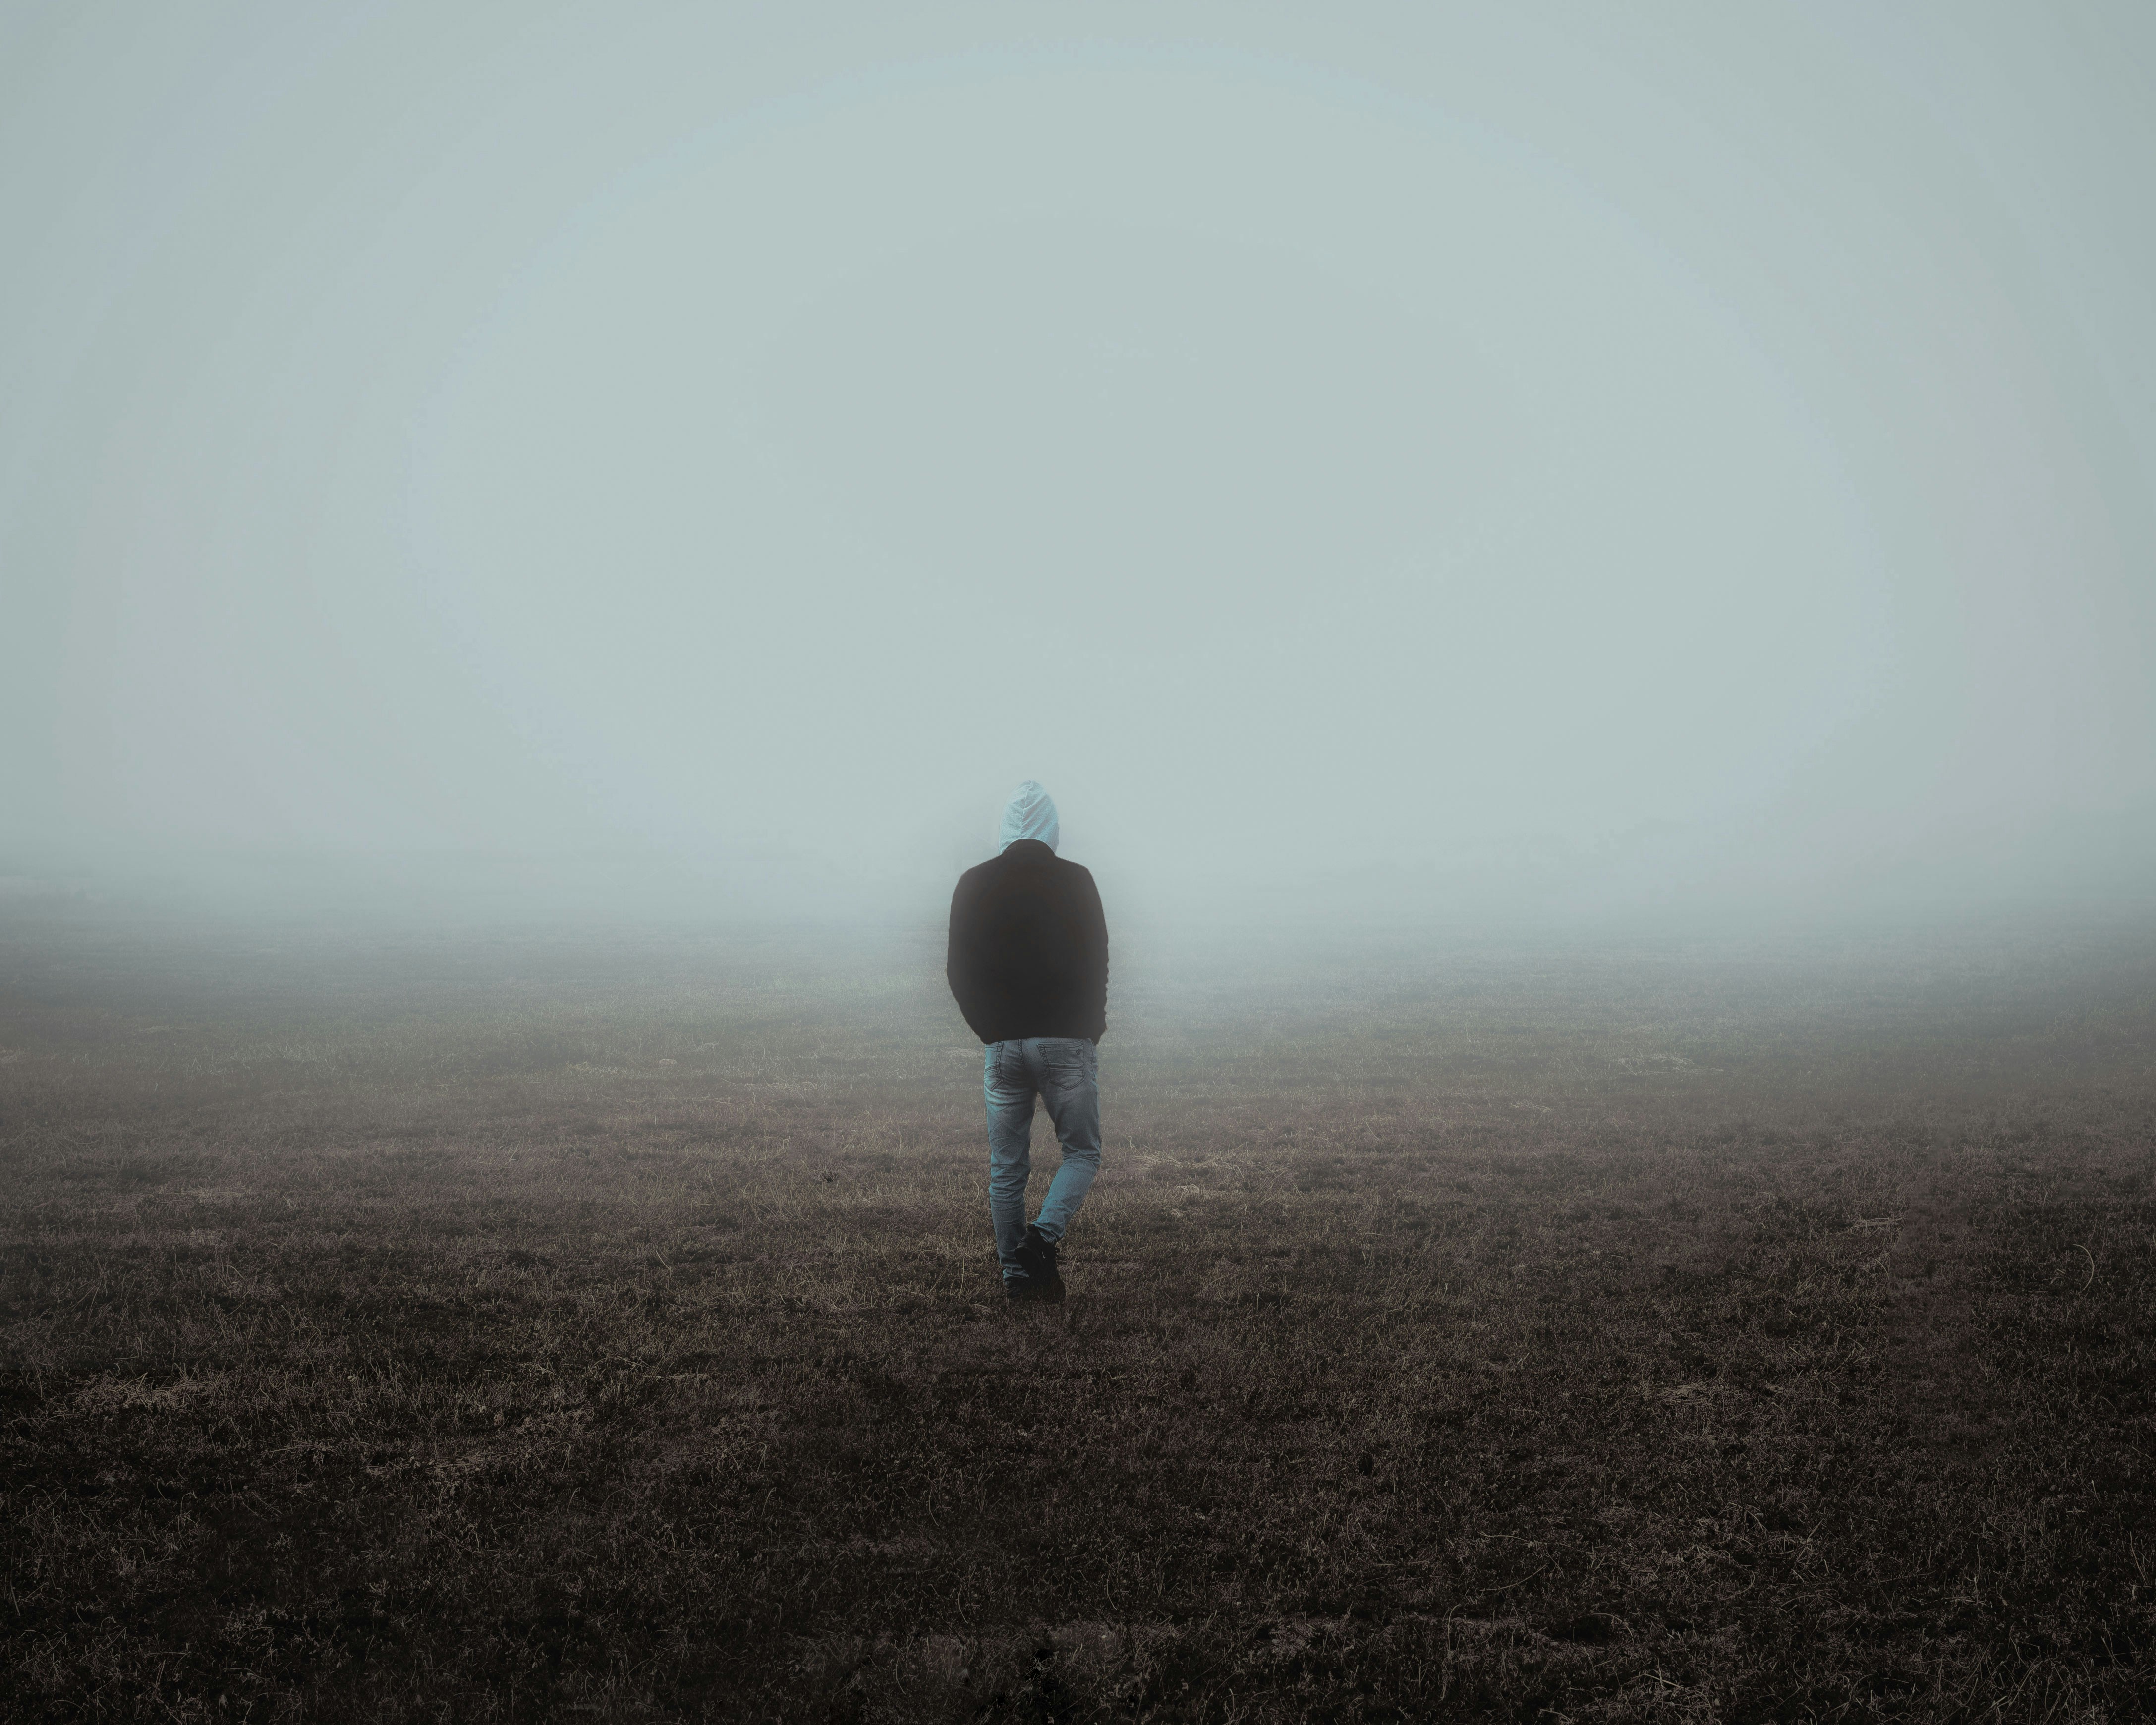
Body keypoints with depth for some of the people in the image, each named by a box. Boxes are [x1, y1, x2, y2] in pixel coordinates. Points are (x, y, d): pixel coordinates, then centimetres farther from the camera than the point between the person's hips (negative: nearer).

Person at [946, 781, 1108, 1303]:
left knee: (1006, 1168, 12)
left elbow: (959, 972, 6)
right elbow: (1097, 964, -2)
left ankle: (1016, 1275, 13)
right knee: (1082, 1152, 11)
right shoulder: (1075, 882, -5)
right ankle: (1043, 1236, -11)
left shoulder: (973, 885, 3)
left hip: (1001, 1044, 3)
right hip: (1067, 1043, -2)